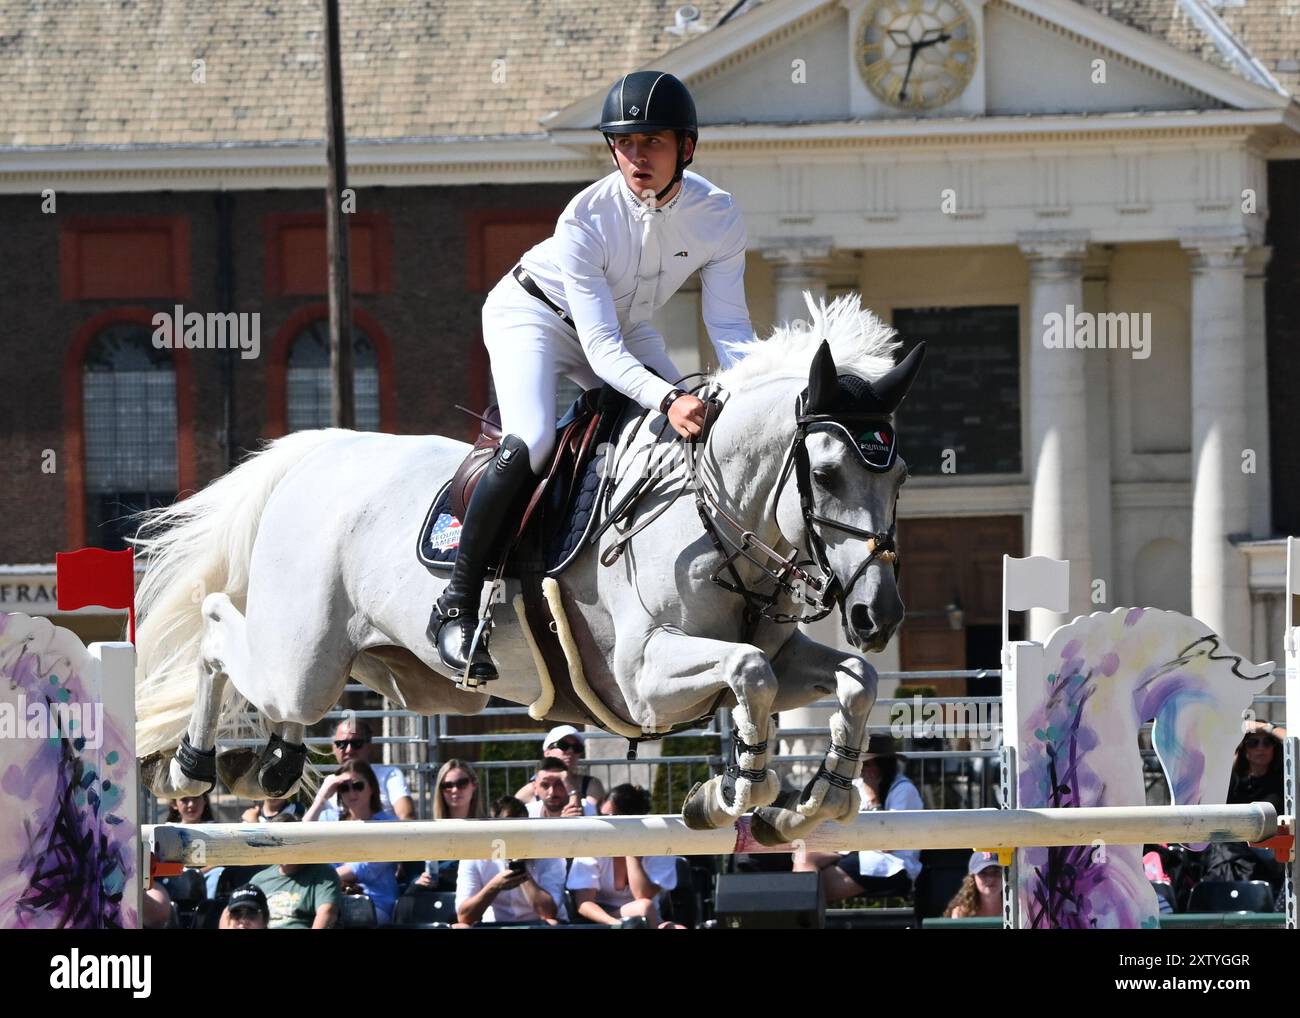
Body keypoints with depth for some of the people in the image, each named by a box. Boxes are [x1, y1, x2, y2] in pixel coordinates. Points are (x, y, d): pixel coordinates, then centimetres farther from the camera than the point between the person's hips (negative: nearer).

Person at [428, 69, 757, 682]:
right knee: (529, 446, -29)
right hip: (533, 315, -6)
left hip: (628, 331, 6)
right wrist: (667, 399, -53)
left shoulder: (717, 215, -21)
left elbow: (728, 325, -18)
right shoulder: (588, 217, -34)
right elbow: (601, 350, -36)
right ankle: (456, 606, -19)